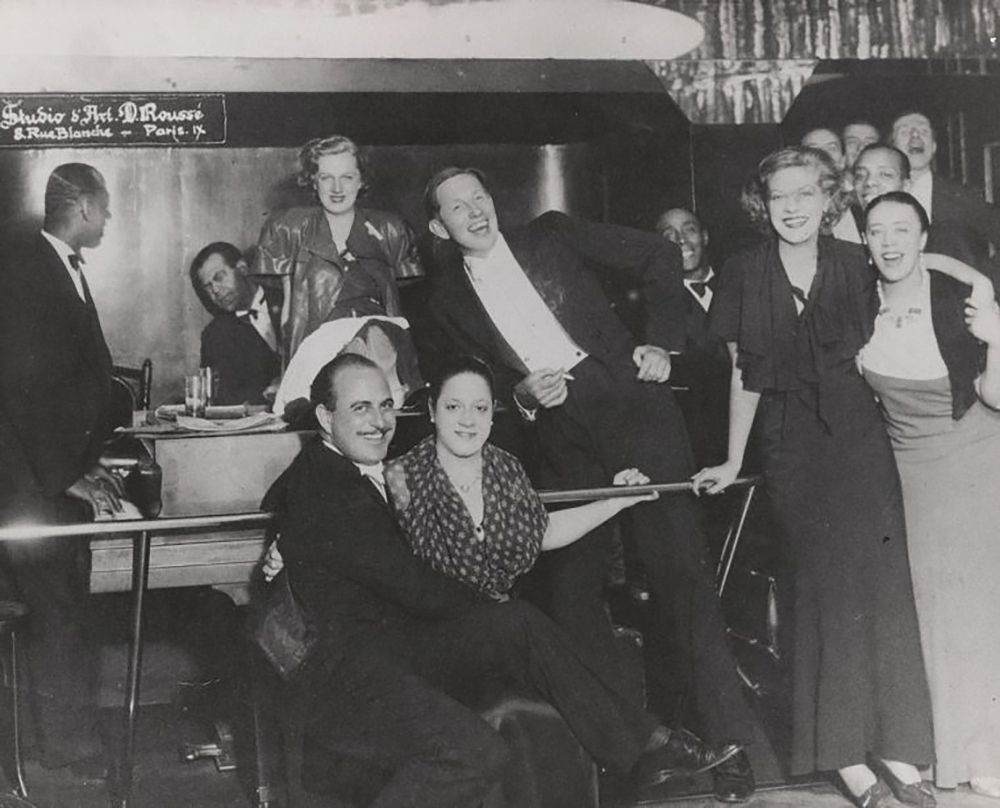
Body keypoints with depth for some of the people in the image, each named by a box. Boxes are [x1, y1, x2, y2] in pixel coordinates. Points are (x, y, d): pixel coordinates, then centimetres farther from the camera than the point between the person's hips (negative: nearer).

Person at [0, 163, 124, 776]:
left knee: (69, 610, 13)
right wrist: (66, 475, -16)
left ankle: (75, 735, 22)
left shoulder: (67, 270, 15)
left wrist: (88, 461, 10)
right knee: (58, 613, -3)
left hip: (67, 475, 9)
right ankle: (71, 747, 6)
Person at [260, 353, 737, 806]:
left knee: (518, 625, -6)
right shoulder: (320, 491, -17)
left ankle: (643, 746, -1)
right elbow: (416, 589, -16)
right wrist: (487, 607, 0)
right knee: (475, 752, -30)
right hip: (343, 680, -10)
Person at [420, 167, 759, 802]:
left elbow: (659, 255, 8)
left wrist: (662, 343, -1)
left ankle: (729, 740, -5)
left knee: (681, 568, -8)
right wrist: (520, 395, -5)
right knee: (572, 587, 0)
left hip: (629, 401, -3)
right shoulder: (448, 301, 12)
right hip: (558, 436, 3)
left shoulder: (553, 236, 7)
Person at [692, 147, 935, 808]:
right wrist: (733, 461, 8)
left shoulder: (854, 265, 5)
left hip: (858, 440, 1)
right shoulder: (746, 274, 2)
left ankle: (898, 753, 1)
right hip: (791, 450, -1)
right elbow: (746, 376, 7)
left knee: (881, 585, -3)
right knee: (824, 591, -3)